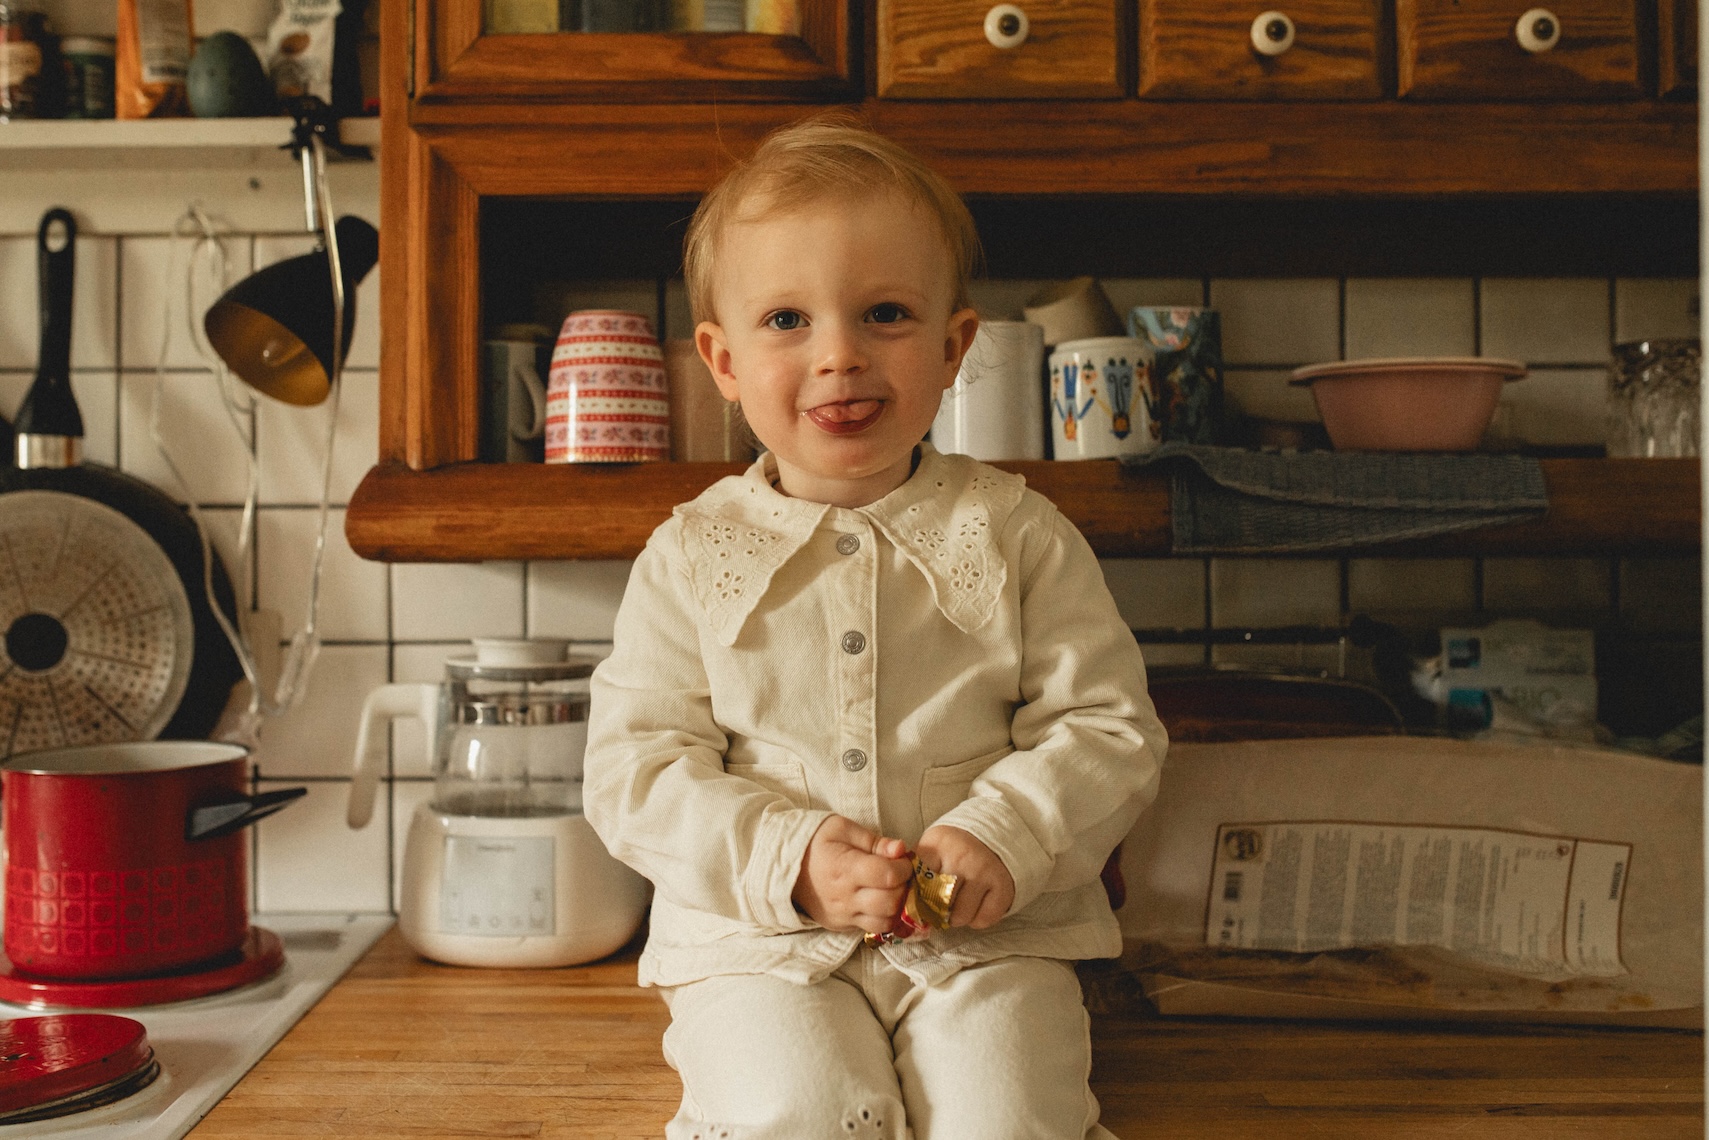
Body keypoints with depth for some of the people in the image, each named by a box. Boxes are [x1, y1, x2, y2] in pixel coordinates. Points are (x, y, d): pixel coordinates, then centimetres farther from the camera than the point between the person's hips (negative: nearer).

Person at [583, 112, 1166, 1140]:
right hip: (759, 945, 0)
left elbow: (1110, 727, 1)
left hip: (990, 939, 0)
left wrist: (1005, 835, -16)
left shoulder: (1018, 535, 2)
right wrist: (790, 857, -16)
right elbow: (635, 767, -1)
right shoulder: (692, 556, 1)